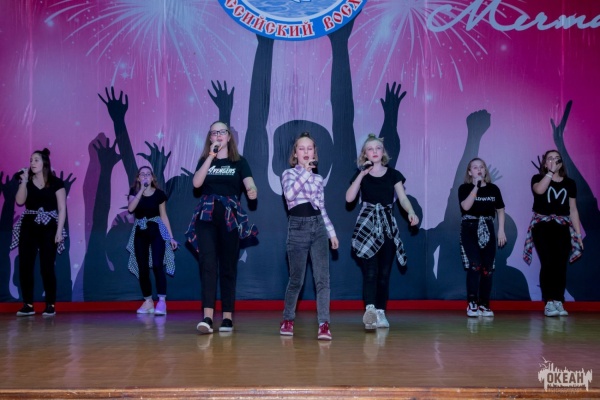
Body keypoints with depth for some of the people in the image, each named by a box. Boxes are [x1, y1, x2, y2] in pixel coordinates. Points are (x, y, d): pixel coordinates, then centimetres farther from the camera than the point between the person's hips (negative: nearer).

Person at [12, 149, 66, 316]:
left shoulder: (56, 182, 0)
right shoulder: (27, 182, 12)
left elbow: (62, 209, -3)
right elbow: (19, 201, -4)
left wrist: (59, 231, -9)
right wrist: (24, 181, -9)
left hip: (48, 228, -4)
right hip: (28, 227, 4)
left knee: (47, 267, -5)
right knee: (25, 266, -1)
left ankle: (50, 305, 4)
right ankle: (28, 305, 6)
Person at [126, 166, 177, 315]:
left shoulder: (159, 194, 0)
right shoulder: (134, 192, 3)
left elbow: (163, 216, 5)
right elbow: (130, 209, -16)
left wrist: (171, 237, 2)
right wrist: (141, 190, -18)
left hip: (156, 231, -2)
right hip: (140, 232, 2)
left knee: (157, 265, -15)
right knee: (142, 268, 4)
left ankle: (162, 302, -17)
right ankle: (148, 302, 15)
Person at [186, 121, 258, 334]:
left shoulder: (239, 162, 9)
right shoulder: (204, 160, 13)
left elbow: (250, 185, -6)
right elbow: (196, 183, -6)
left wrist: (252, 190, -31)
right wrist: (211, 156, -9)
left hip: (230, 217, 0)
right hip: (207, 216, 1)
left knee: (228, 266, 3)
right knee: (207, 264, -12)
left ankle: (227, 316, 7)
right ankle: (207, 317, -17)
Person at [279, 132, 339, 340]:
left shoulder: (318, 178, 14)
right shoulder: (289, 174, 2)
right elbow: (289, 194, -21)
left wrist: (332, 232, 13)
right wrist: (305, 172, -20)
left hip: (318, 226, 3)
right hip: (298, 227, -3)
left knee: (322, 278, -7)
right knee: (296, 279, 4)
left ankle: (324, 324, -6)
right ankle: (288, 319, 25)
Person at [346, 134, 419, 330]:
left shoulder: (393, 174, 8)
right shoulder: (361, 174, 5)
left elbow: (403, 198, 0)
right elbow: (349, 198, -8)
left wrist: (411, 213, -20)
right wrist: (361, 175, -13)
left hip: (387, 226, 2)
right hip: (367, 225, -2)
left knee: (384, 272, 3)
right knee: (370, 270, -15)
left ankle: (381, 312, 9)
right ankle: (370, 309, -26)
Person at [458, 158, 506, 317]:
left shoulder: (493, 189, 8)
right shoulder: (464, 188, -1)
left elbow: (500, 210, 12)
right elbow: (466, 206, -17)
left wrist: (501, 230, 5)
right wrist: (476, 186, -18)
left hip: (487, 229, 3)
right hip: (470, 228, -3)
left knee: (488, 268, 2)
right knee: (474, 265, -14)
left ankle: (484, 304, 10)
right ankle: (472, 304, -7)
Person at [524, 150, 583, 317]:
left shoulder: (569, 183, 13)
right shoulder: (538, 178, 6)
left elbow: (573, 210, 13)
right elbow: (539, 190, -20)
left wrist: (579, 234, 9)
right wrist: (550, 171, -14)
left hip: (563, 226, 3)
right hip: (542, 225, -3)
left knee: (561, 264, -4)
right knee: (548, 262, -13)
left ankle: (559, 302, 0)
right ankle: (549, 302, -11)